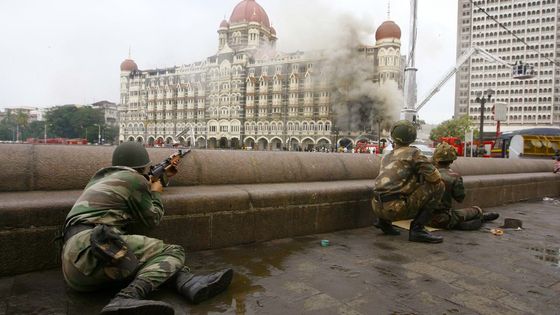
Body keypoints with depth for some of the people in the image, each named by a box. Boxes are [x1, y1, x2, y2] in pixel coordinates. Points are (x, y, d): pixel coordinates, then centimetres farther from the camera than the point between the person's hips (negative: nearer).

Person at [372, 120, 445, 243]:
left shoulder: (386, 157, 21)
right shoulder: (413, 152, 2)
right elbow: (434, 177, -5)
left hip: (377, 208, 7)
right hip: (396, 208, -7)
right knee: (438, 185, 3)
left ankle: (384, 220, 17)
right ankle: (417, 228, -3)